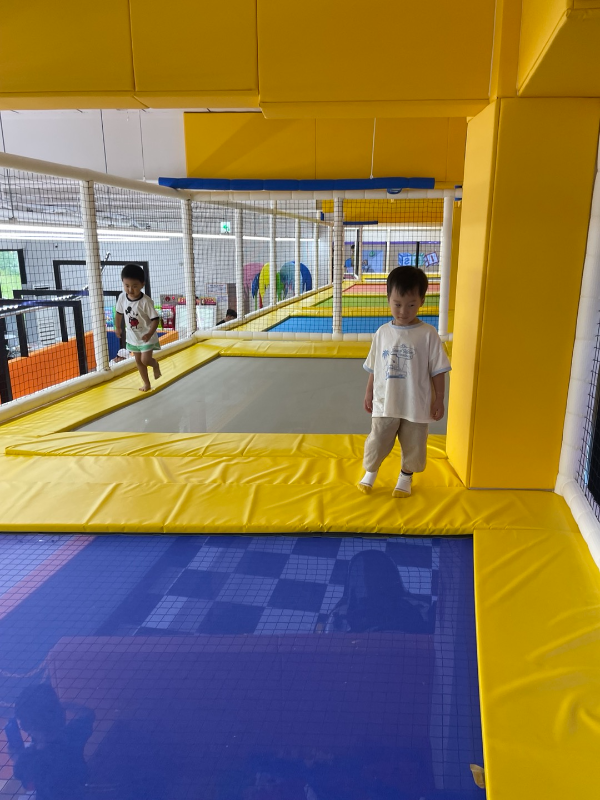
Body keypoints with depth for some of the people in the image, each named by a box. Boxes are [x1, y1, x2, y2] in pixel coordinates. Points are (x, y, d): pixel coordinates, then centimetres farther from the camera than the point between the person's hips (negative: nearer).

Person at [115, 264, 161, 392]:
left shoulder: (146, 301, -25)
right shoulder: (122, 297, -10)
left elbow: (155, 319, -22)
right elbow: (119, 313, 7)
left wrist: (150, 334, -33)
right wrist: (117, 328, 15)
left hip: (146, 336, -5)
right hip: (132, 336, 5)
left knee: (145, 360, -9)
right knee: (138, 360, 12)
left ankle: (155, 365, 27)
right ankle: (146, 383, 28)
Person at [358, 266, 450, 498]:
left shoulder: (428, 334, -9)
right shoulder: (382, 333, -1)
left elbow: (438, 370, -5)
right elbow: (374, 368, 8)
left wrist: (438, 400, -4)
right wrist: (369, 394, 11)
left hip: (416, 405, -1)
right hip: (385, 403, 2)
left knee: (413, 445, 13)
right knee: (377, 442, 9)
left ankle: (406, 477, 37)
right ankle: (370, 471, 36)